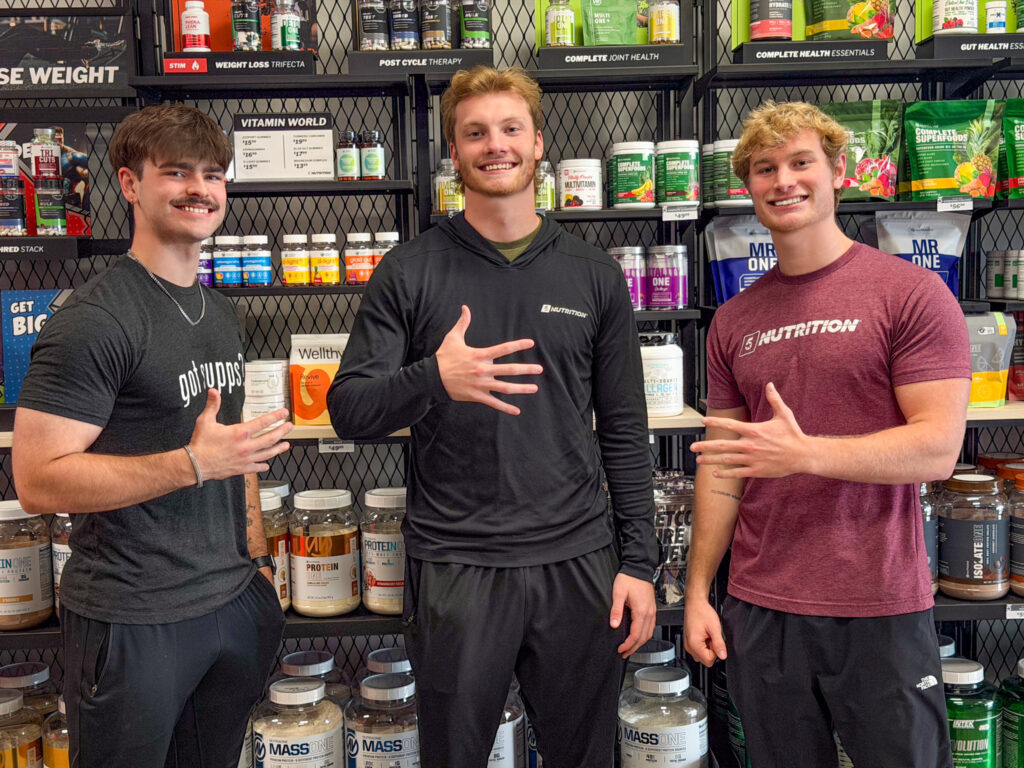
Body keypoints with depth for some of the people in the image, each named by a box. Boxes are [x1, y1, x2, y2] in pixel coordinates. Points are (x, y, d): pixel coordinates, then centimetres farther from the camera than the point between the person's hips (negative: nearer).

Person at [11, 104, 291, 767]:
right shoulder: (96, 319, -15)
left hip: (234, 604, 7)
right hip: (134, 621, -7)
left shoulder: (222, 313, 11)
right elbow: (38, 482, -20)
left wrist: (257, 558, 13)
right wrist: (193, 463, -25)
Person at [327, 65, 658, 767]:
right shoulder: (410, 271, -1)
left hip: (577, 560, 2)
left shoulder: (594, 274, 5)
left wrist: (639, 560, 3)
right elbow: (348, 410, -4)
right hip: (455, 565, -1)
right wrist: (433, 380, -24)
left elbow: (624, 431, 7)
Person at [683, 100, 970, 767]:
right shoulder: (734, 320, 7)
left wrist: (804, 453, -23)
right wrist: (698, 591, 5)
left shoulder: (911, 293, -6)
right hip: (760, 607, 4)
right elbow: (721, 468, 9)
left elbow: (938, 450, -12)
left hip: (881, 606, -3)